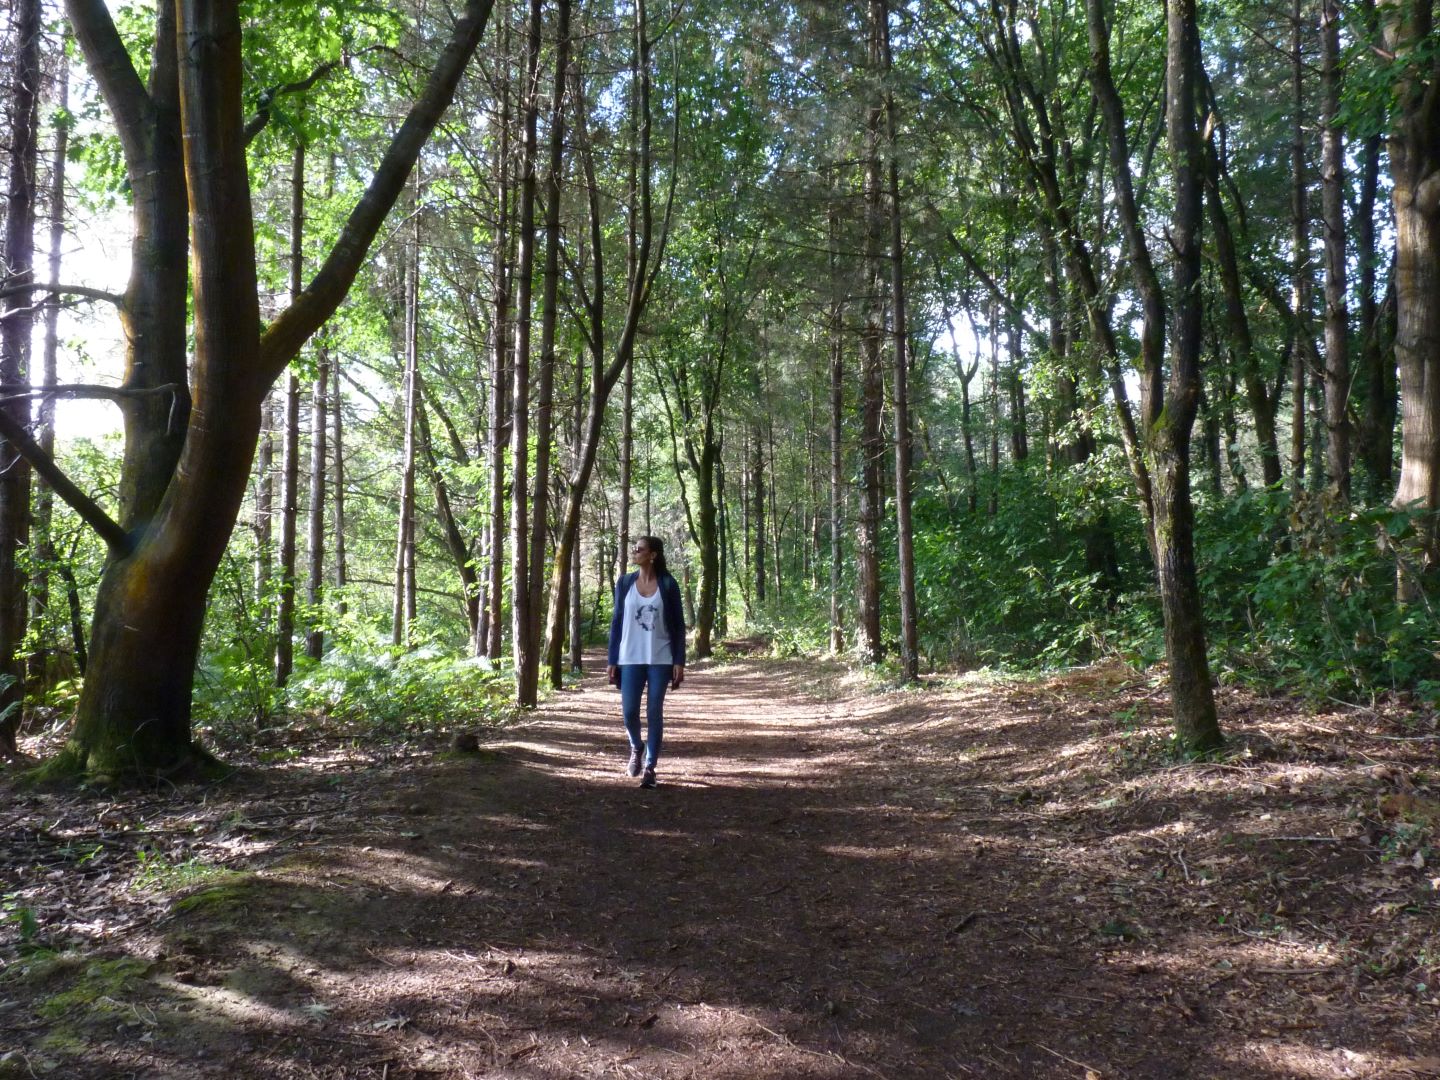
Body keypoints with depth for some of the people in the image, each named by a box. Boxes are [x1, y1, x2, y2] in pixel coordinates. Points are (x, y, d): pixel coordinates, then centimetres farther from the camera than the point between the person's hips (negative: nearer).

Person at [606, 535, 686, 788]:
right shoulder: (625, 583, 4)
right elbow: (616, 622, 7)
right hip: (630, 659, 2)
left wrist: (679, 662, -5)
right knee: (629, 711, -2)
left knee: (655, 713, 0)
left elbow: (678, 625, 1)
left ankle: (650, 767, 10)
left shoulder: (668, 584, -2)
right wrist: (612, 660, 3)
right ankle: (636, 748, 29)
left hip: (660, 660, -2)